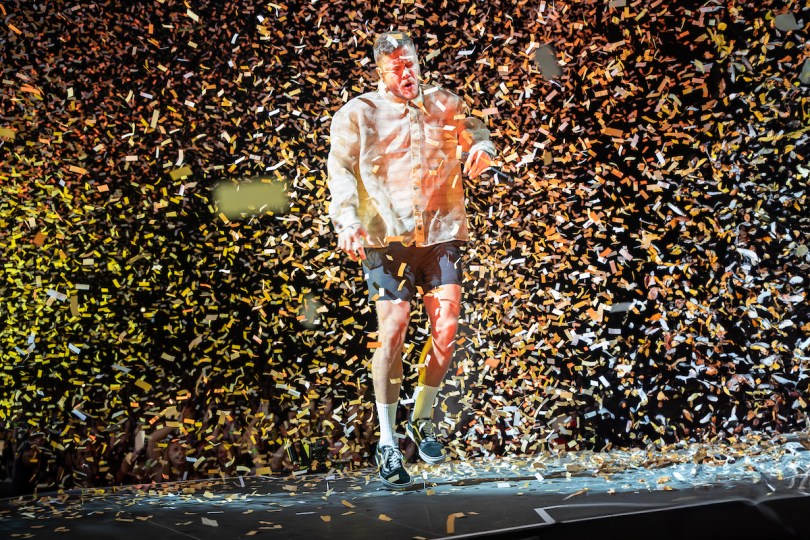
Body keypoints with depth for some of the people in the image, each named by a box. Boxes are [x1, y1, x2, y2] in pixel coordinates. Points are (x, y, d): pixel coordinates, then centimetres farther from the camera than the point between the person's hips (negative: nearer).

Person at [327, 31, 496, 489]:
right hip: (386, 236, -3)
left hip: (441, 232, 3)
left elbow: (475, 132, 25)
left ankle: (424, 419, 20)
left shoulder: (446, 105, 15)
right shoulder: (357, 115, 4)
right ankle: (388, 443, 1)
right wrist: (347, 221, -22)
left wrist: (481, 149, -1)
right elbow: (341, 171, -5)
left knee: (447, 327, -5)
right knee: (393, 331, -11)